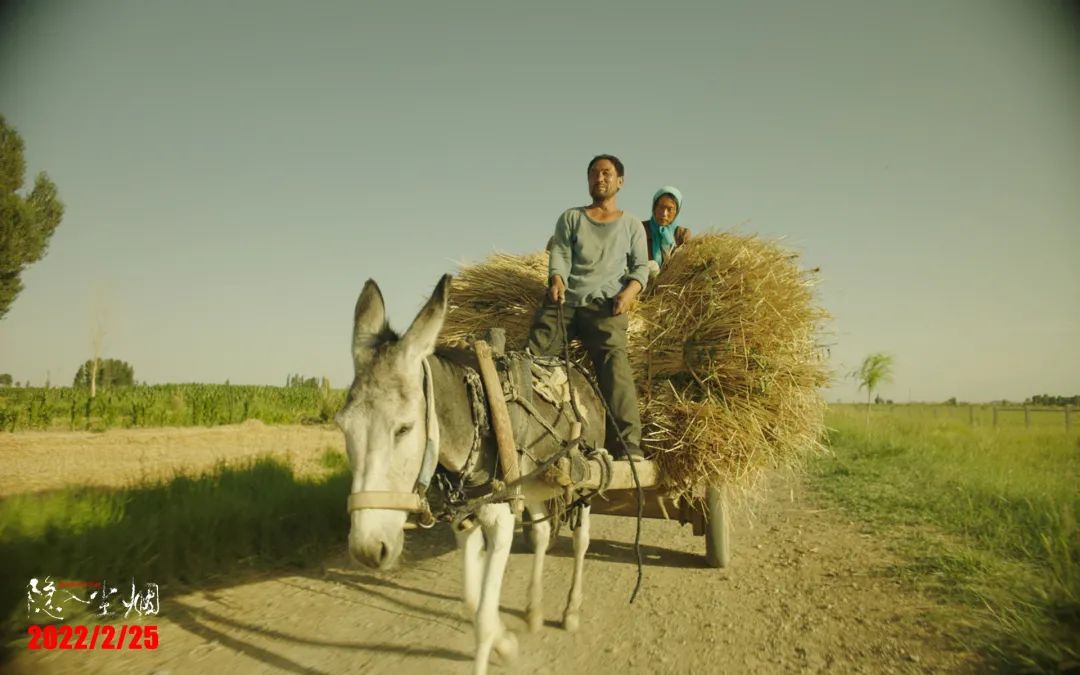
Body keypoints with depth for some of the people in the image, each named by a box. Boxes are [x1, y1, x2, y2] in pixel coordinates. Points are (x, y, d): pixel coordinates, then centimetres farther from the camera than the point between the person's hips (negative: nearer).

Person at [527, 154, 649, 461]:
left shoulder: (631, 225, 23)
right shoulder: (571, 217, 22)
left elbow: (641, 266, 13)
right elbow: (560, 255, 8)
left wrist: (630, 291, -9)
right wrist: (557, 279, -14)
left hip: (605, 304, -1)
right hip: (563, 299, 2)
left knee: (614, 362, -24)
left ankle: (628, 448, -31)